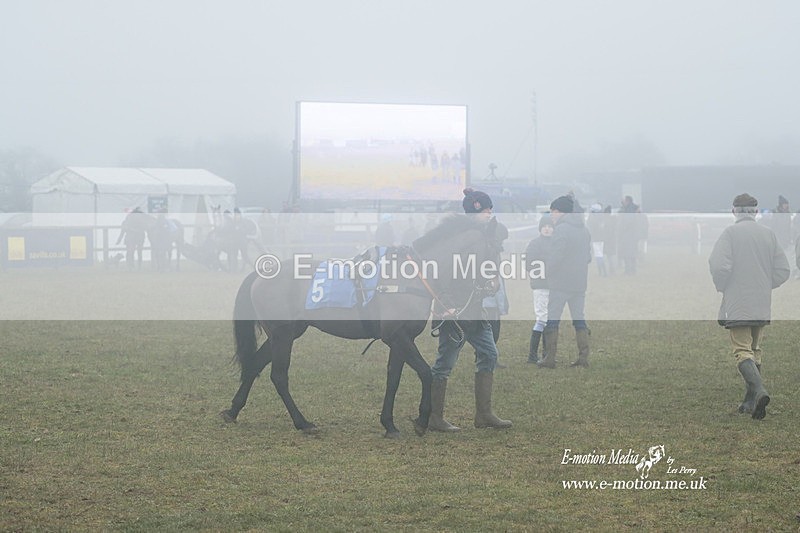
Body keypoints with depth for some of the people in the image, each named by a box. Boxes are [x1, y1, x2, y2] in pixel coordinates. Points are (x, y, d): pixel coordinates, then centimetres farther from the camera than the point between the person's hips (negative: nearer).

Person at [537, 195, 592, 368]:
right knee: (579, 319, 11)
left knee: (552, 320, 0)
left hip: (561, 284, -7)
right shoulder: (584, 229, 12)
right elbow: (588, 257, 16)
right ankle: (583, 357, 6)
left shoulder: (561, 229, -13)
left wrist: (546, 273, -4)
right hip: (580, 283, 7)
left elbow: (555, 258, -18)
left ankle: (550, 358, -2)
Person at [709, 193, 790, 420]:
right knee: (755, 350, 16)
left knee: (742, 350, -6)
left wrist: (722, 288, 1)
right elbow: (783, 270, 5)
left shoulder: (730, 233, -9)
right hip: (763, 304, 5)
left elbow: (719, 265, -17)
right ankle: (750, 402, 18)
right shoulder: (769, 234, 5)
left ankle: (759, 390, -28)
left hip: (737, 304, -5)